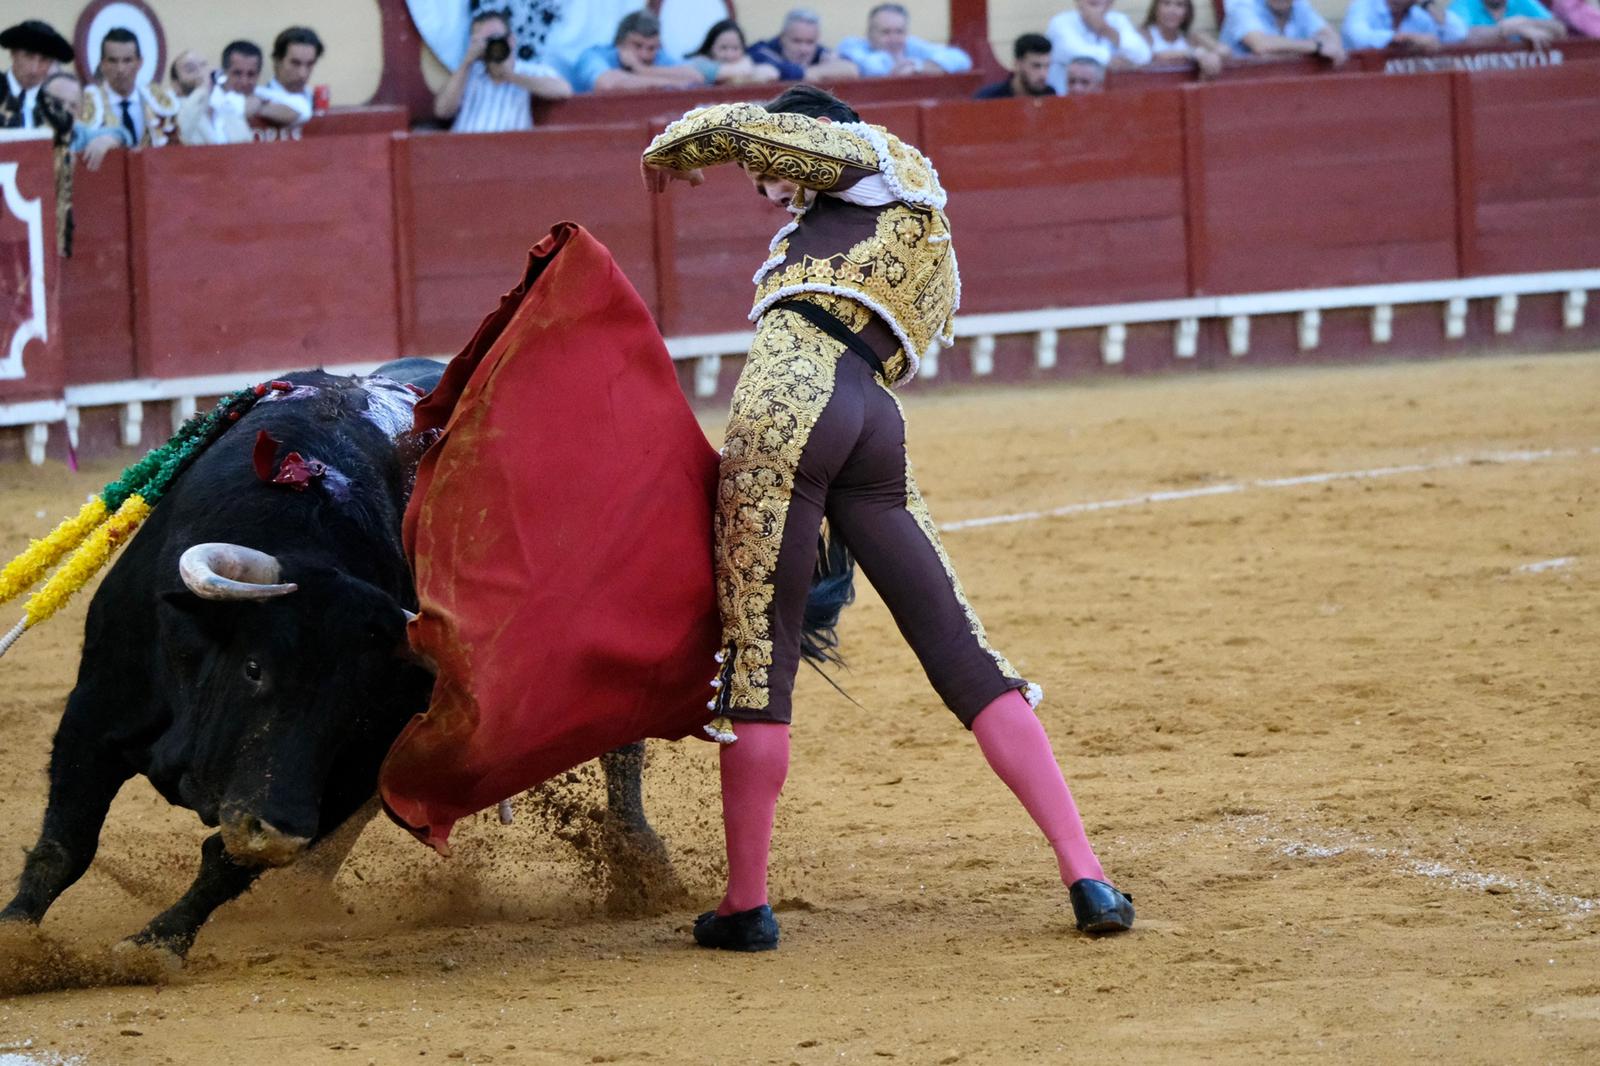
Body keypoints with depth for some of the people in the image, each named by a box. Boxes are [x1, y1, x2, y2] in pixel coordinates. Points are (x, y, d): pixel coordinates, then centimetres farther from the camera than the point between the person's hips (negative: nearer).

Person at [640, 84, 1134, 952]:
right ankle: (1086, 878, -3)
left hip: (789, 395, -8)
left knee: (756, 653, -3)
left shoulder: (872, 157, 14)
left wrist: (670, 149, 26)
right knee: (963, 658, 4)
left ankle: (744, 905, -2)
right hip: (876, 428, 8)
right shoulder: (928, 255, 35)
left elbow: (738, 127, 6)